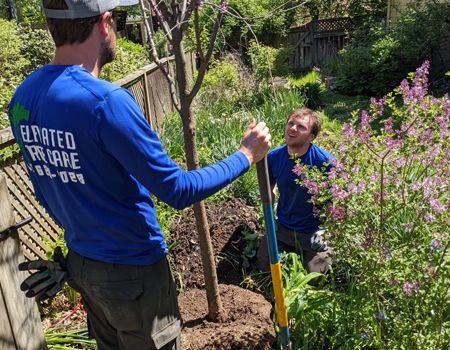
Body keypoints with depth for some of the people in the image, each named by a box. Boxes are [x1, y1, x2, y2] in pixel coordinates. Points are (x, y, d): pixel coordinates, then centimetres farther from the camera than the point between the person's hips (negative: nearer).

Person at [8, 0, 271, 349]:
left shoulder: (22, 97, -3)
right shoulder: (105, 101, -28)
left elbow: (45, 190, 8)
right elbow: (179, 190, -24)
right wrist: (246, 155, -11)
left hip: (80, 262, 7)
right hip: (131, 268, -7)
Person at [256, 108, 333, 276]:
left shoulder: (325, 160, -24)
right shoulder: (273, 156, -12)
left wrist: (326, 229, -17)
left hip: (314, 231, -4)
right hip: (282, 227, 4)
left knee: (314, 278, 0)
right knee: (263, 267, 10)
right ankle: (292, 250, 36)